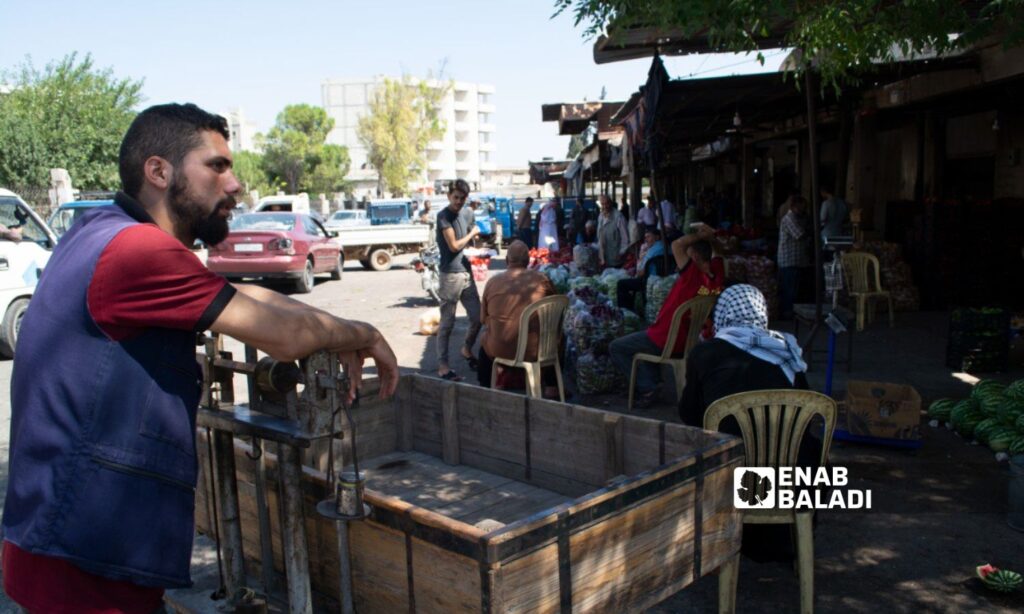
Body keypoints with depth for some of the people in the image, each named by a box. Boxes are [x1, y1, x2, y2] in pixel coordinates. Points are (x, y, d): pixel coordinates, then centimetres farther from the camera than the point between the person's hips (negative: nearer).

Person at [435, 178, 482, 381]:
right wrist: (472, 234, -1)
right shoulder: (443, 216, -11)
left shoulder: (467, 212, 11)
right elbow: (454, 245, -15)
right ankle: (443, 366, 6)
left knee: (477, 317, 12)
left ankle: (467, 350, 36)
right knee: (447, 324, -2)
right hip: (450, 275, -7)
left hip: (467, 272, 7)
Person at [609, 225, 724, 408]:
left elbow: (677, 244, -29)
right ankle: (652, 382, 26)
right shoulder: (717, 273, -6)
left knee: (616, 347, 7)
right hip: (690, 341, 8)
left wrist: (700, 235, -16)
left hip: (666, 341, -8)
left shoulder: (693, 273, -26)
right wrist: (710, 236, -1)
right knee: (644, 337, 35)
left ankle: (647, 388, 0)